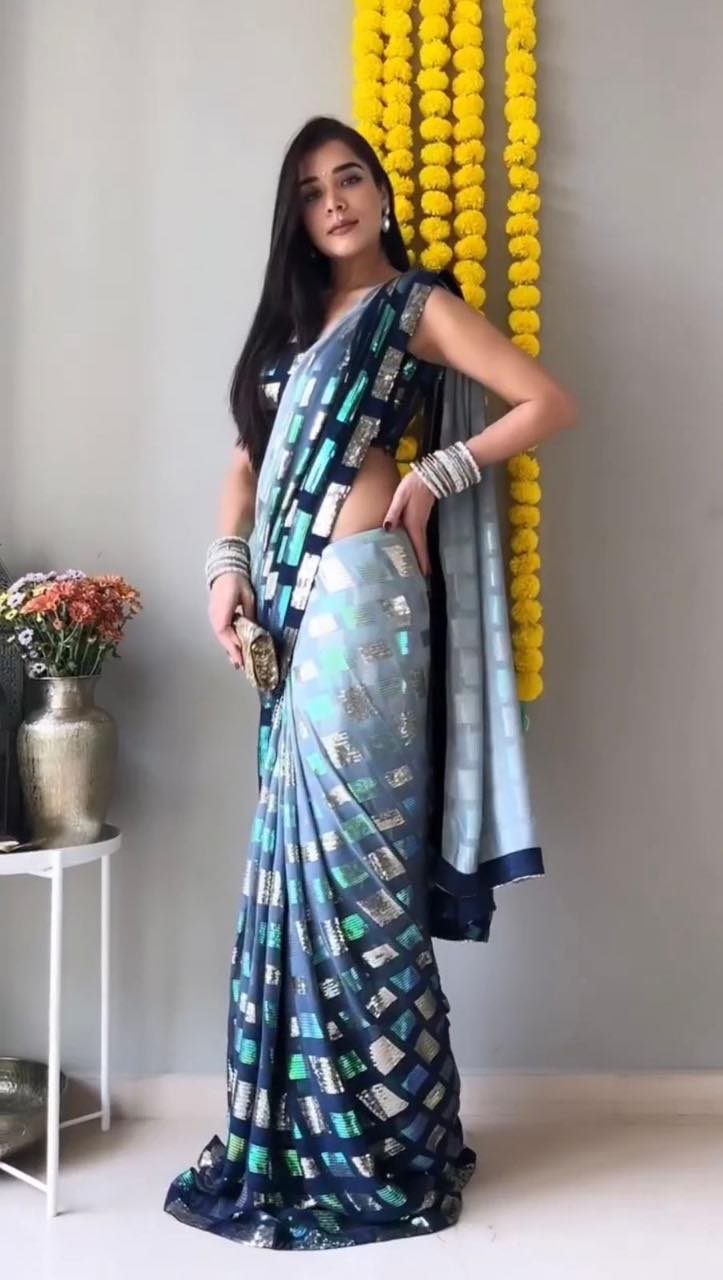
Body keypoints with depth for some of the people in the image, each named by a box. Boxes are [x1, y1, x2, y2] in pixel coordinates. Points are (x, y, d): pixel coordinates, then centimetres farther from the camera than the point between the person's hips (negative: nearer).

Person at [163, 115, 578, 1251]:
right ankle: (303, 1132, 22)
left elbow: (551, 404, -4)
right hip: (295, 600, 7)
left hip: (362, 590, -7)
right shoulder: (295, 317, 22)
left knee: (352, 853, -5)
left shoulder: (419, 304, 3)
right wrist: (228, 565, 3)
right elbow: (250, 458, 19)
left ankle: (386, 1144, 10)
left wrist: (437, 472, -10)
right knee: (302, 854, 9)